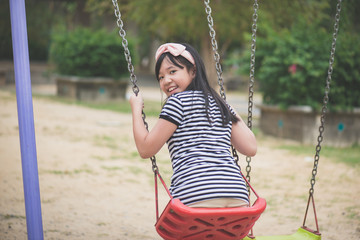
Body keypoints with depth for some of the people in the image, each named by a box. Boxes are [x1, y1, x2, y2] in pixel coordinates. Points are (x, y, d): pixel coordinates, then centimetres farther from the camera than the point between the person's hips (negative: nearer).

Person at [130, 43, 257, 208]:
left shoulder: (178, 101, 4)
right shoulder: (222, 105, 21)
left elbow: (146, 149, 7)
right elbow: (250, 148, 20)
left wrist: (136, 109, 21)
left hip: (197, 198, -6)